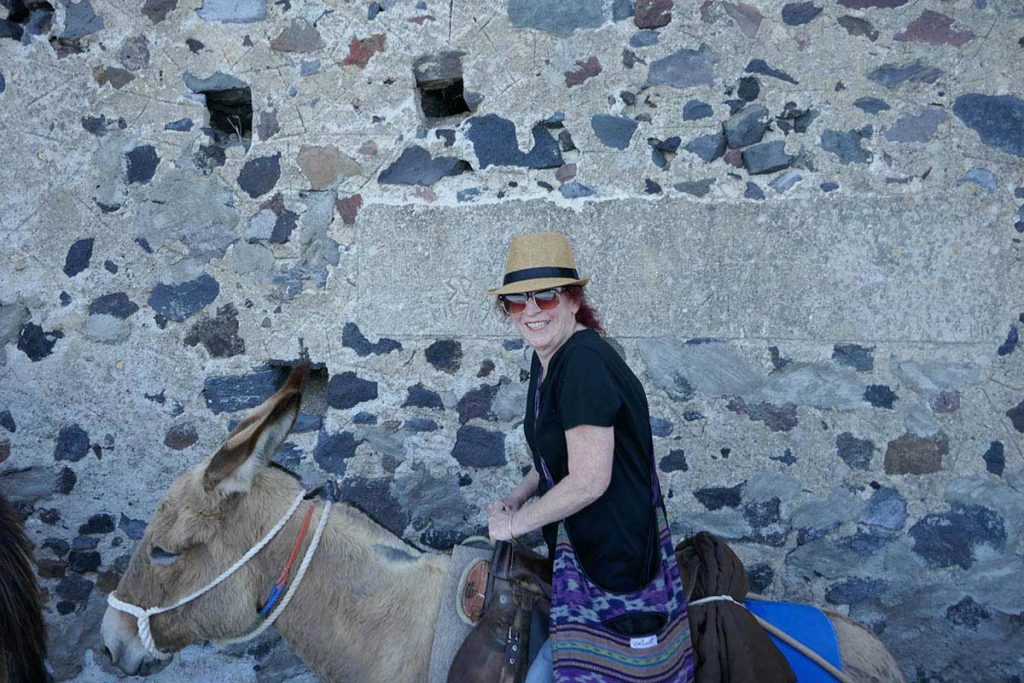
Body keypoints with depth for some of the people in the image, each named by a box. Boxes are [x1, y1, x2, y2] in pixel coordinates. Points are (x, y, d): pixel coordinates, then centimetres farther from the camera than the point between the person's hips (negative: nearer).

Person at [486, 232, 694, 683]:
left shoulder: (585, 362, -25)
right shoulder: (547, 357, 6)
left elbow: (589, 481, -26)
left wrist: (514, 523, -13)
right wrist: (516, 498, 7)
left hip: (611, 558, -9)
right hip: (578, 549, 9)